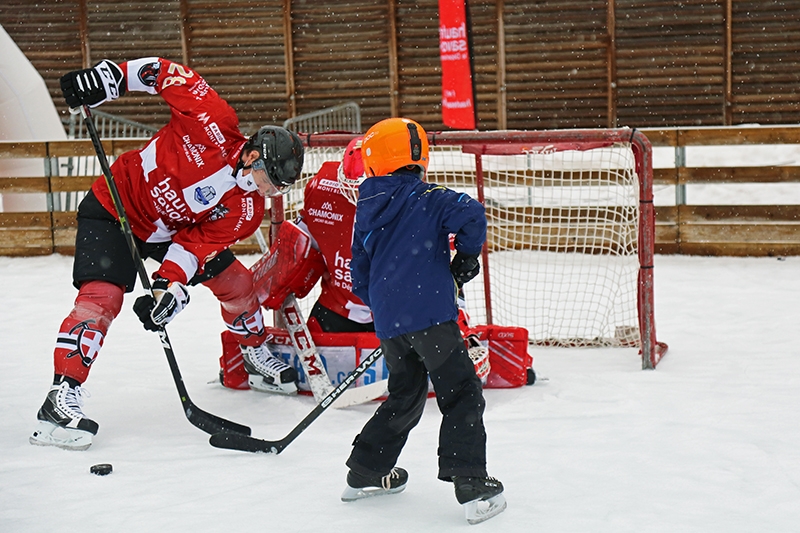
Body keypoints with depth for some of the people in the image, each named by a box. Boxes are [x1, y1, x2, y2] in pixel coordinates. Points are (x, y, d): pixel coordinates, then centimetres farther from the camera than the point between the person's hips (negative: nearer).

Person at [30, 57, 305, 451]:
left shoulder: (246, 210, -12)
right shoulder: (214, 123, -28)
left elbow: (198, 242, -14)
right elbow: (165, 73, -18)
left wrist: (170, 284, -29)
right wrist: (110, 77, -26)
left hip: (172, 229, 6)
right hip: (113, 209, -6)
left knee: (235, 282, 6)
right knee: (103, 296, -23)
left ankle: (257, 354, 32)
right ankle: (62, 396, -23)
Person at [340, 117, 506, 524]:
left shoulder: (366, 212, 15)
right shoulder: (428, 198, -3)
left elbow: (360, 277, 19)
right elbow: (471, 216, -19)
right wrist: (466, 258, -3)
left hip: (388, 323, 7)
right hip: (430, 315, -6)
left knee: (405, 396, 23)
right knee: (461, 395, -2)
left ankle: (365, 471, 30)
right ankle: (471, 484, -10)